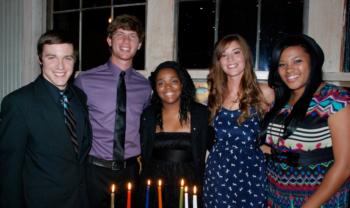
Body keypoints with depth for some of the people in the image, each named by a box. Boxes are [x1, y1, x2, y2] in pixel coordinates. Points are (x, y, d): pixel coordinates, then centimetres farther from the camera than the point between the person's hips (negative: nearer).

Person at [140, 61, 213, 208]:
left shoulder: (201, 113, -3)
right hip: (155, 186, 1)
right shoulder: (148, 116, 2)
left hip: (190, 185, -1)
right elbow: (143, 153, 12)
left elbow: (212, 145, 5)